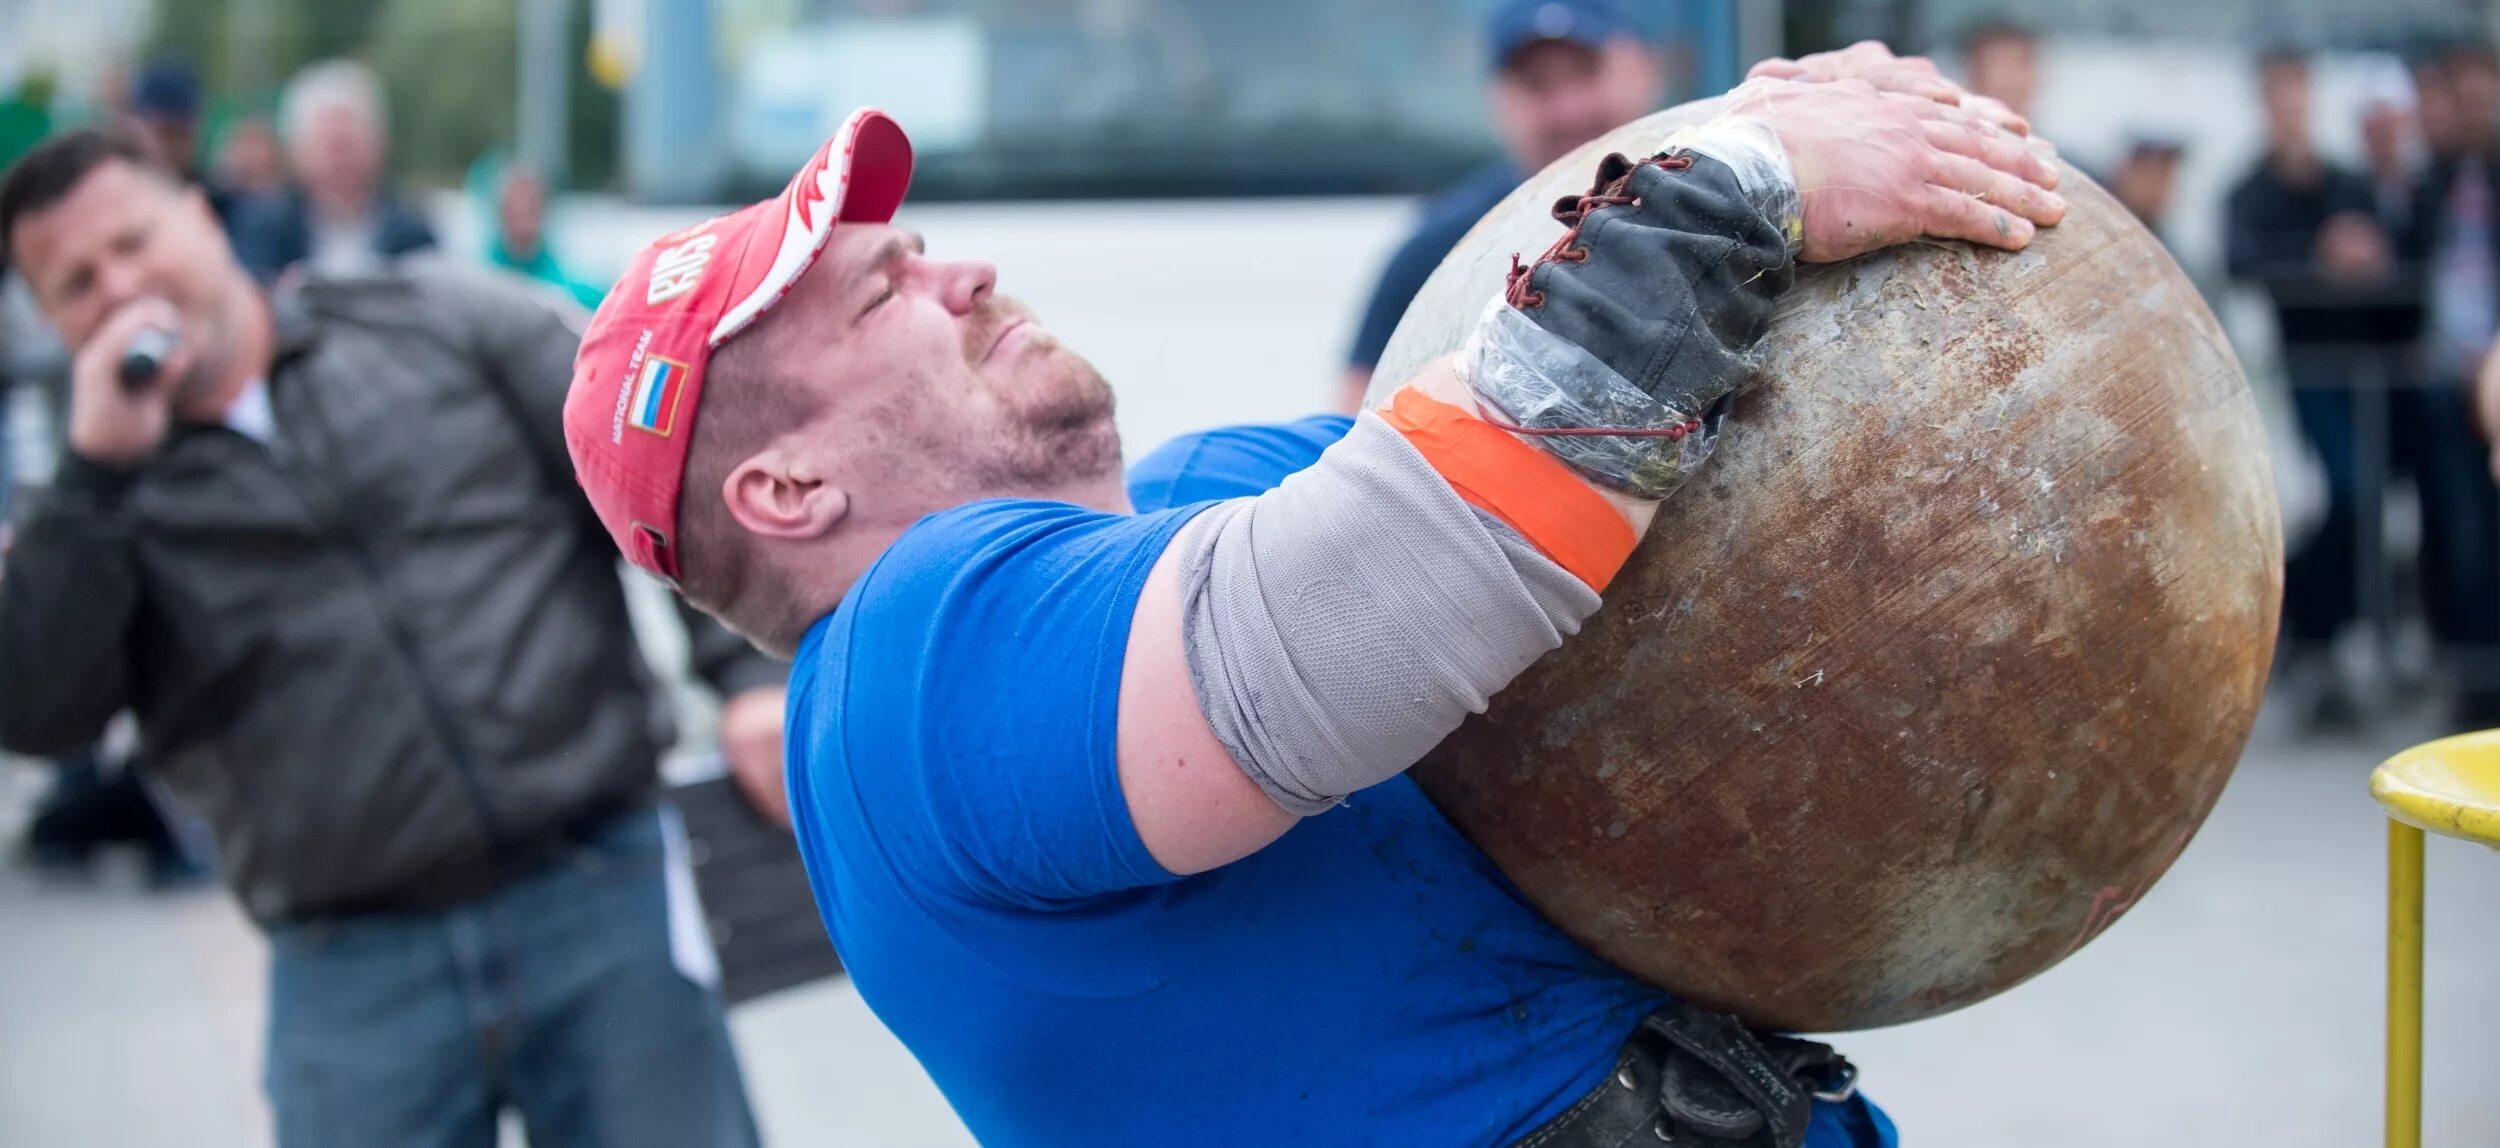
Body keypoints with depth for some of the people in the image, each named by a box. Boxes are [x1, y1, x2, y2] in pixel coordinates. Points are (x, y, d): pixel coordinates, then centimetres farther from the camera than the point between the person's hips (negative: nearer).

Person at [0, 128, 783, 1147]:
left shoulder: (446, 323, 10)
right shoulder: (97, 515, 11)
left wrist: (750, 668, -6)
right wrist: (97, 465, -8)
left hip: (605, 894, 0)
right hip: (353, 976, 1)